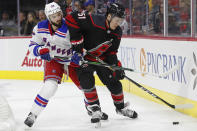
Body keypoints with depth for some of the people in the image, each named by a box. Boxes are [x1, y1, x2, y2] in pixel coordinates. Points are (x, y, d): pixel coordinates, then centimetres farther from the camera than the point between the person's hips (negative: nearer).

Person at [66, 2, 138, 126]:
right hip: (83, 57, -5)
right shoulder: (93, 21, -31)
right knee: (87, 81, -23)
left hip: (101, 59, 5)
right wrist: (77, 42, -29)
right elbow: (71, 19, -32)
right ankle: (95, 109, -4)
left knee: (114, 82, 2)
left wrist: (117, 67, -15)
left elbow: (111, 53, -1)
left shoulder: (117, 33, -9)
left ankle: (121, 107, 27)